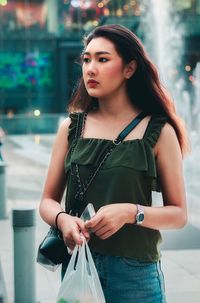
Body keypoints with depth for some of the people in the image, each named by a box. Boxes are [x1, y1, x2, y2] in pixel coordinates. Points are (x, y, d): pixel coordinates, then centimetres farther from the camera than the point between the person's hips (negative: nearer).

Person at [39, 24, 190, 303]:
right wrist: (62, 219, -15)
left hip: (135, 272, -2)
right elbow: (48, 201, 6)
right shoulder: (72, 128, 4)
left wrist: (131, 212, -19)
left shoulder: (158, 132, -3)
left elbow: (178, 214, -3)